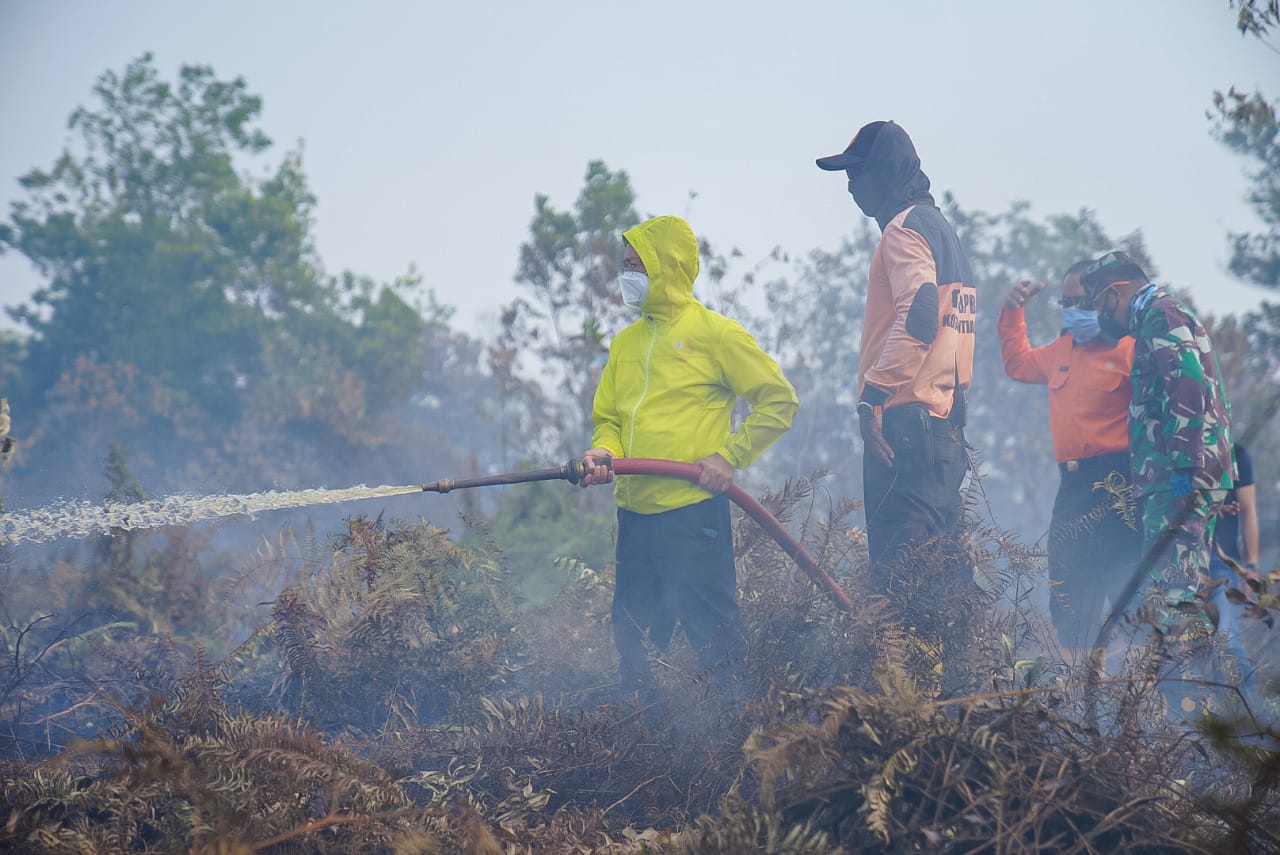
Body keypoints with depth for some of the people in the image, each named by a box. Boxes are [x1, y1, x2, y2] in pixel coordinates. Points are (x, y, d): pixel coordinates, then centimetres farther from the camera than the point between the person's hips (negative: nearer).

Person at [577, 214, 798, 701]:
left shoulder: (715, 333, -3)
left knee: (709, 632, -7)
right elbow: (608, 417, 22)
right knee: (633, 636, 9)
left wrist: (730, 457, -9)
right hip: (634, 512, 7)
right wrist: (603, 452, -1)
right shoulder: (626, 343, 16)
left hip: (692, 511, -7)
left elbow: (779, 402, -1)